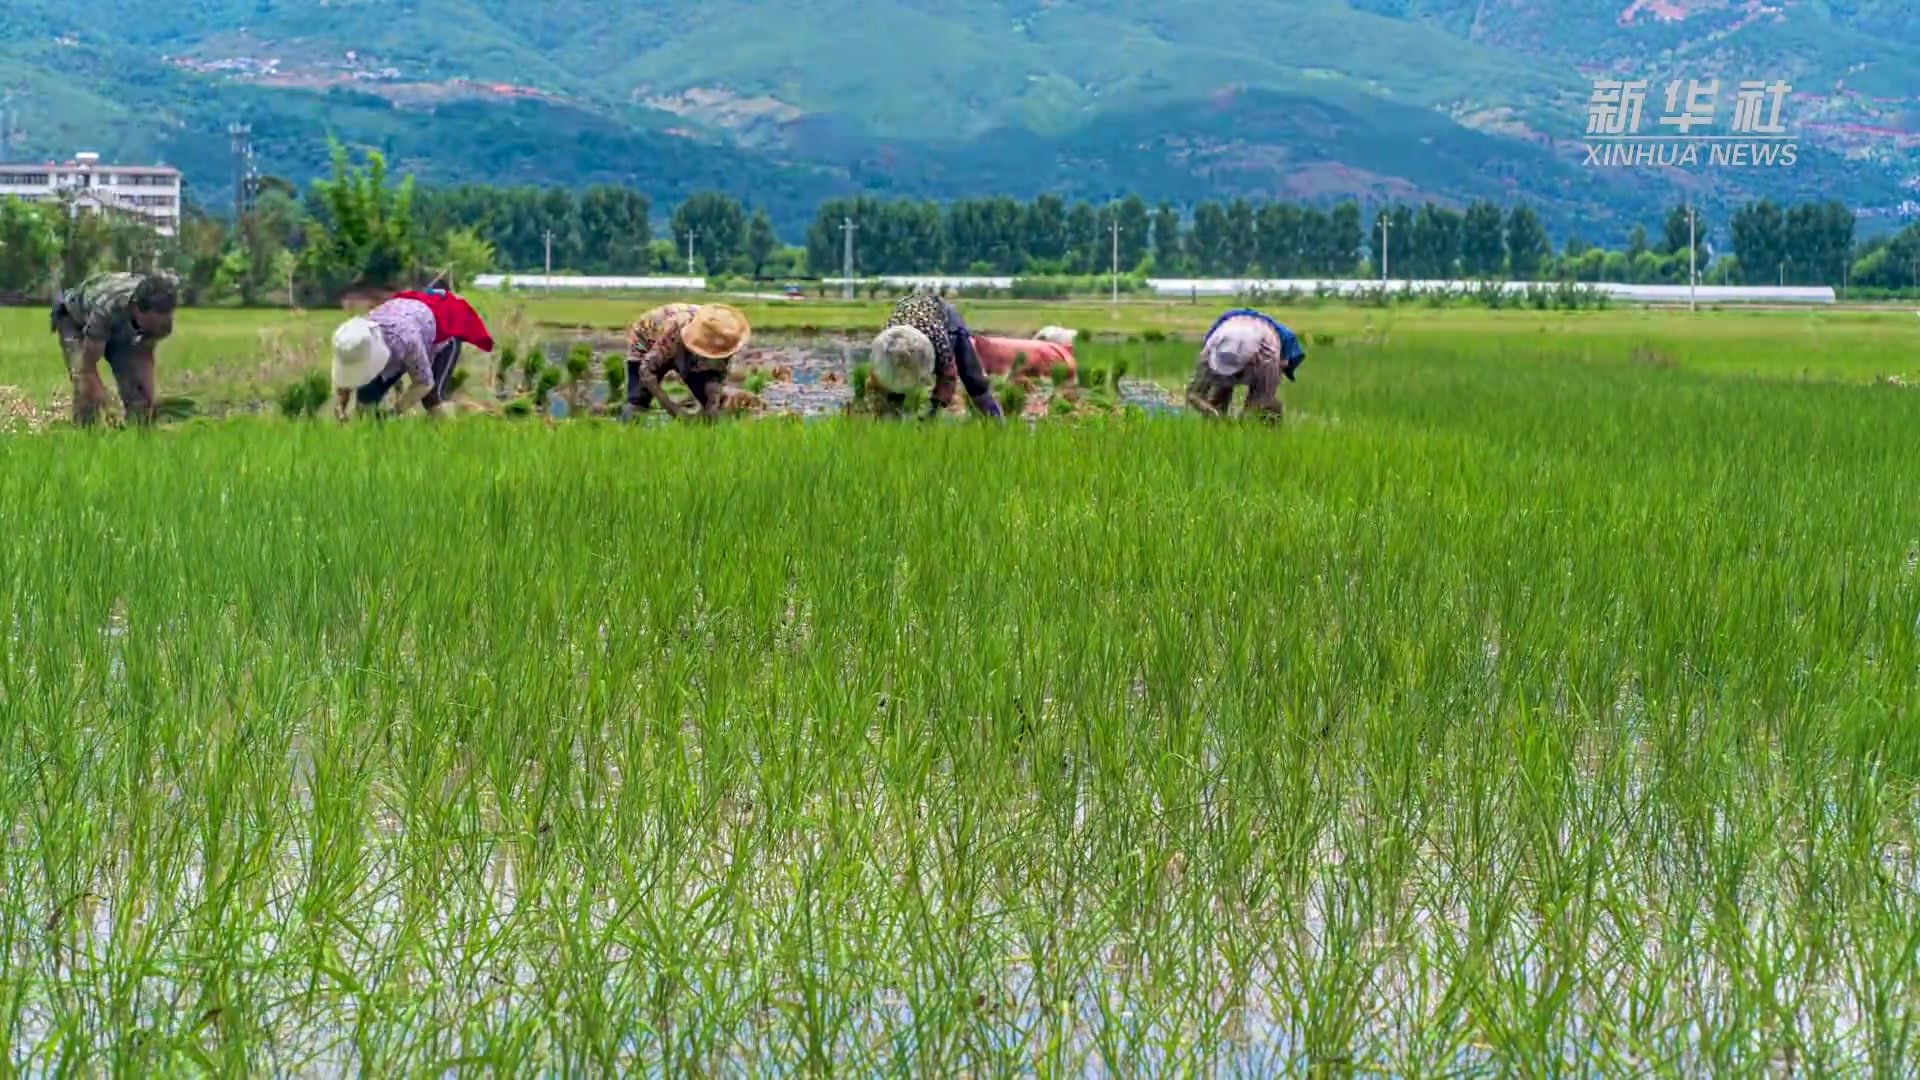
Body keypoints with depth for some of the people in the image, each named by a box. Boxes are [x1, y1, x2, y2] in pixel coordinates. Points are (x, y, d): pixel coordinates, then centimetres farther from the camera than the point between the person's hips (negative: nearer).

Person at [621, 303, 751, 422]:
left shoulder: (718, 338, -30)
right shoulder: (674, 329, -45)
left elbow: (717, 373, -17)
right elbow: (646, 370, -40)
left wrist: (713, 404, -36)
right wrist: (672, 408, -44)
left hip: (685, 351, 4)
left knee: (713, 405, -12)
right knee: (638, 402, -20)